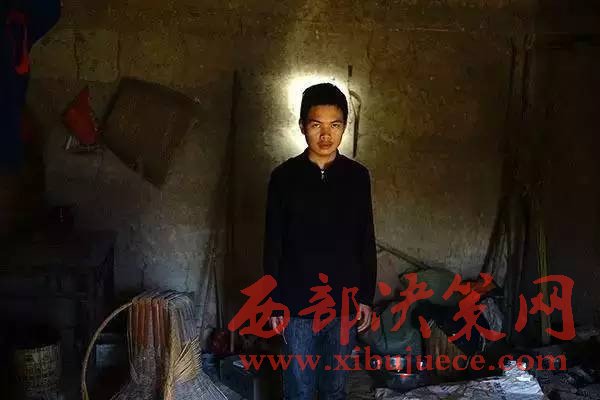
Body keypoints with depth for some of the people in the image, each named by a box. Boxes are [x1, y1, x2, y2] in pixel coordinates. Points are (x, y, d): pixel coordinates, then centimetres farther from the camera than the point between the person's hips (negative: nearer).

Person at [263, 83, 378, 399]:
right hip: (298, 303, -2)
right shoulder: (284, 176, -6)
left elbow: (366, 242, 4)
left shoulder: (358, 176, -1)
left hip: (345, 302, 2)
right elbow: (273, 245, -3)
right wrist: (273, 301, -4)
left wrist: (366, 296, 3)